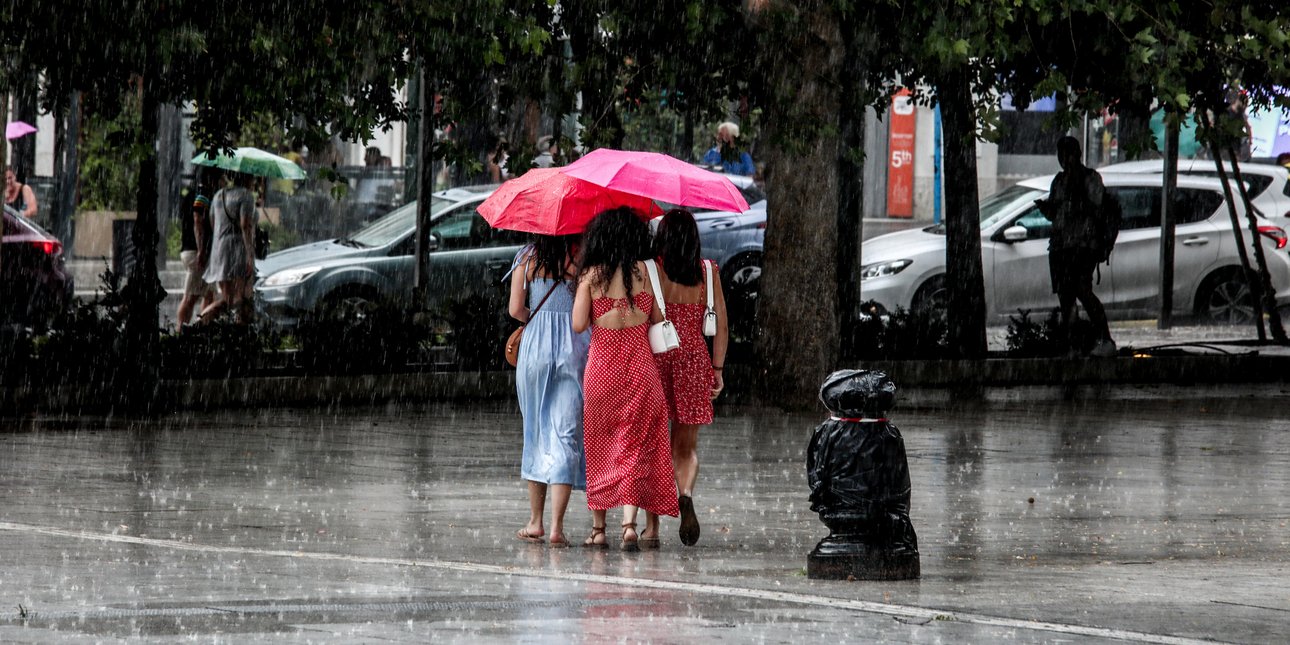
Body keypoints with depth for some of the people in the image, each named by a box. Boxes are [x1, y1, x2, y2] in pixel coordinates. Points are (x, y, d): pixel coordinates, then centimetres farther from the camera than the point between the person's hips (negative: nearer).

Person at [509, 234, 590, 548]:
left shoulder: (527, 259, 1)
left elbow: (516, 309, -2)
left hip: (535, 346, 2)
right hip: (574, 346, -2)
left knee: (536, 433, 15)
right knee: (566, 435, -2)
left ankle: (535, 521, 19)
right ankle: (557, 526, -11)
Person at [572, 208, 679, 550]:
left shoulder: (591, 275, -4)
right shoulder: (644, 271, -2)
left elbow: (578, 324, -8)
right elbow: (657, 319, 4)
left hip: (602, 365, 0)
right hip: (640, 365, 0)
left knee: (599, 445, 12)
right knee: (635, 445, 1)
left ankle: (598, 528, 15)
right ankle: (629, 523, -15)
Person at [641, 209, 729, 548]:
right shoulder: (708, 271, 3)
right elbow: (721, 325, 3)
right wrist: (717, 369, 10)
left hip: (655, 356, -2)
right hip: (694, 358, 2)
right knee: (686, 447, 11)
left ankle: (652, 526, 5)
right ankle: (686, 495, -20)